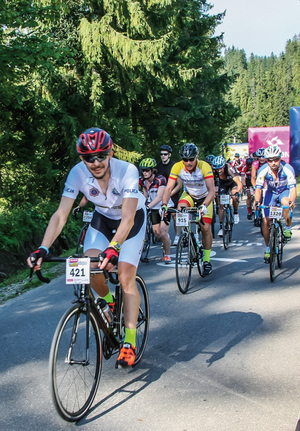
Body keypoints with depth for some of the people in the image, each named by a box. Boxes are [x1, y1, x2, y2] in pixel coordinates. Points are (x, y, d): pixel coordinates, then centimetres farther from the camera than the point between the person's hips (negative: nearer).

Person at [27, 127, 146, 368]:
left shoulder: (127, 171, -34)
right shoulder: (78, 173, -26)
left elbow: (127, 217, -39)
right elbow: (61, 214, -28)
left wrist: (113, 248, -55)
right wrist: (43, 249, -40)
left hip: (133, 218, -3)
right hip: (103, 218, 3)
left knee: (126, 277, -15)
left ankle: (129, 342, -4)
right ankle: (108, 301, 12)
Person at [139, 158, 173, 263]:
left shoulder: (160, 179, -24)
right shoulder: (143, 181, -6)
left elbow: (159, 196, -35)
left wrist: (148, 206, -47)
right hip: (154, 208, 5)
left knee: (163, 233, -14)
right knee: (157, 234, 4)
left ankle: (167, 255, 6)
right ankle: (166, 245, 37)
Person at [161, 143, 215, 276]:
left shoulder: (204, 167, -31)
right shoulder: (177, 167, -24)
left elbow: (211, 190, -38)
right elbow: (169, 188, -26)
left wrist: (204, 205, -54)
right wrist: (164, 205, -42)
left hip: (205, 198, -2)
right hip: (189, 195, 2)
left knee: (205, 227, -10)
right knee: (181, 207, -32)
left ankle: (207, 260, 7)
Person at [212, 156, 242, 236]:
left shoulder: (229, 169, -39)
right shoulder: (214, 171, -30)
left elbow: (239, 183, -44)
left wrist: (236, 192, -60)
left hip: (232, 182, -2)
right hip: (222, 183, 2)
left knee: (234, 197, -28)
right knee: (221, 204, -8)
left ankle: (236, 213, 3)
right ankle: (221, 227, -3)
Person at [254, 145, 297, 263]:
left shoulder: (288, 169, -30)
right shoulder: (263, 171, -25)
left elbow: (293, 187, -36)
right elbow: (258, 188, -29)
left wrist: (292, 201, -55)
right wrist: (257, 201, -49)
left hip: (285, 191, -2)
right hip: (271, 193, 2)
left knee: (286, 202, -38)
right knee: (266, 221, -5)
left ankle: (288, 228, -13)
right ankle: (268, 248, 14)